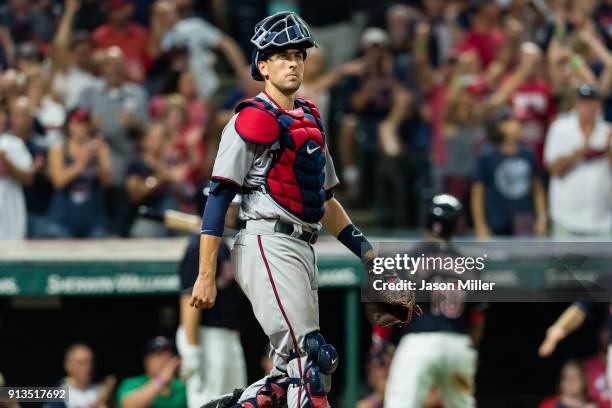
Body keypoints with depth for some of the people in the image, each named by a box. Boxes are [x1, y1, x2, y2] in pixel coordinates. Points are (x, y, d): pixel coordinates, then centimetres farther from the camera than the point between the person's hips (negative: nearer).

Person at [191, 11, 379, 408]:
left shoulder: (312, 120, 20)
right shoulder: (252, 120, -5)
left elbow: (325, 199, 27)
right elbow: (218, 198, -9)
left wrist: (367, 251, 19)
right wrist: (206, 276, -15)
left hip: (304, 252, 9)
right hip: (269, 245, -9)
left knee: (292, 373, 7)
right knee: (311, 360, -18)